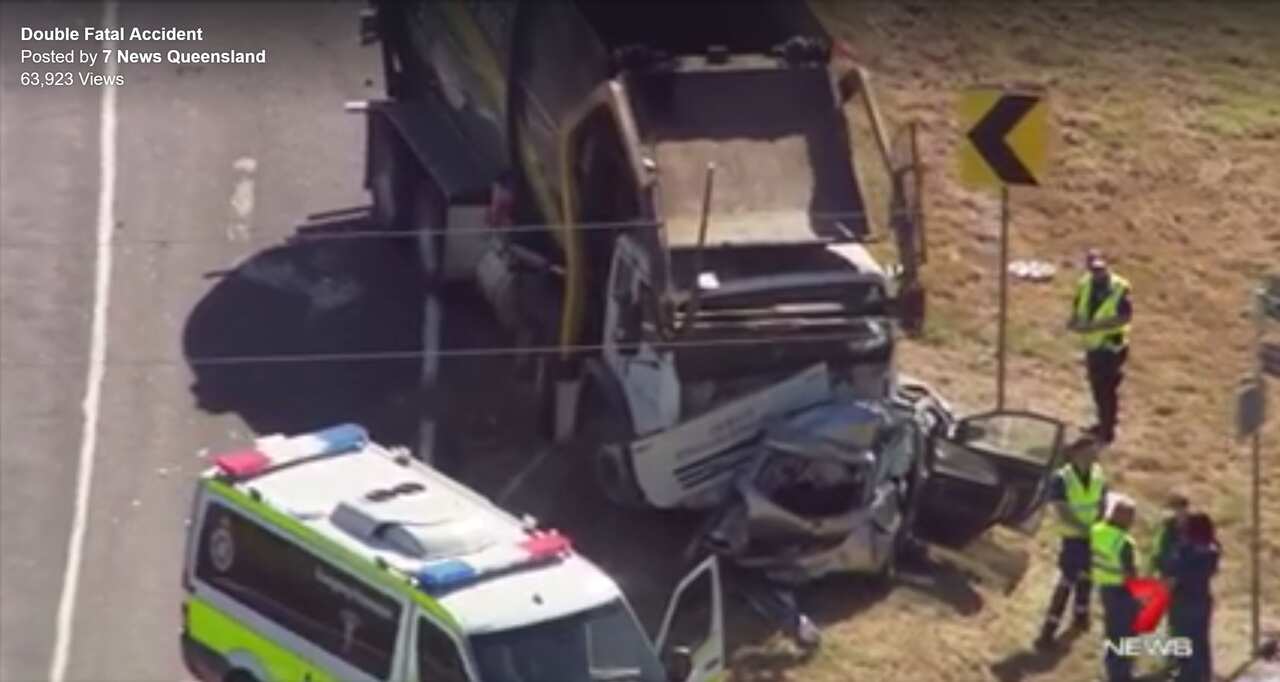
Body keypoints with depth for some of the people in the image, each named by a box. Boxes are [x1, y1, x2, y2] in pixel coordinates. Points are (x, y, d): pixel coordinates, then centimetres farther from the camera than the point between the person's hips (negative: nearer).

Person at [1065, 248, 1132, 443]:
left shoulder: (1119, 288, -19)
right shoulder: (1085, 285, 1)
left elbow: (1125, 316, -25)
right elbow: (1077, 309, 11)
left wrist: (1095, 325, -29)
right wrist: (1075, 321, -13)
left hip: (1111, 347, -7)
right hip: (1092, 345, 7)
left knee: (1108, 389, 0)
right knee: (1097, 387, 19)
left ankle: (1108, 430, 12)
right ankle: (1104, 423, 37)